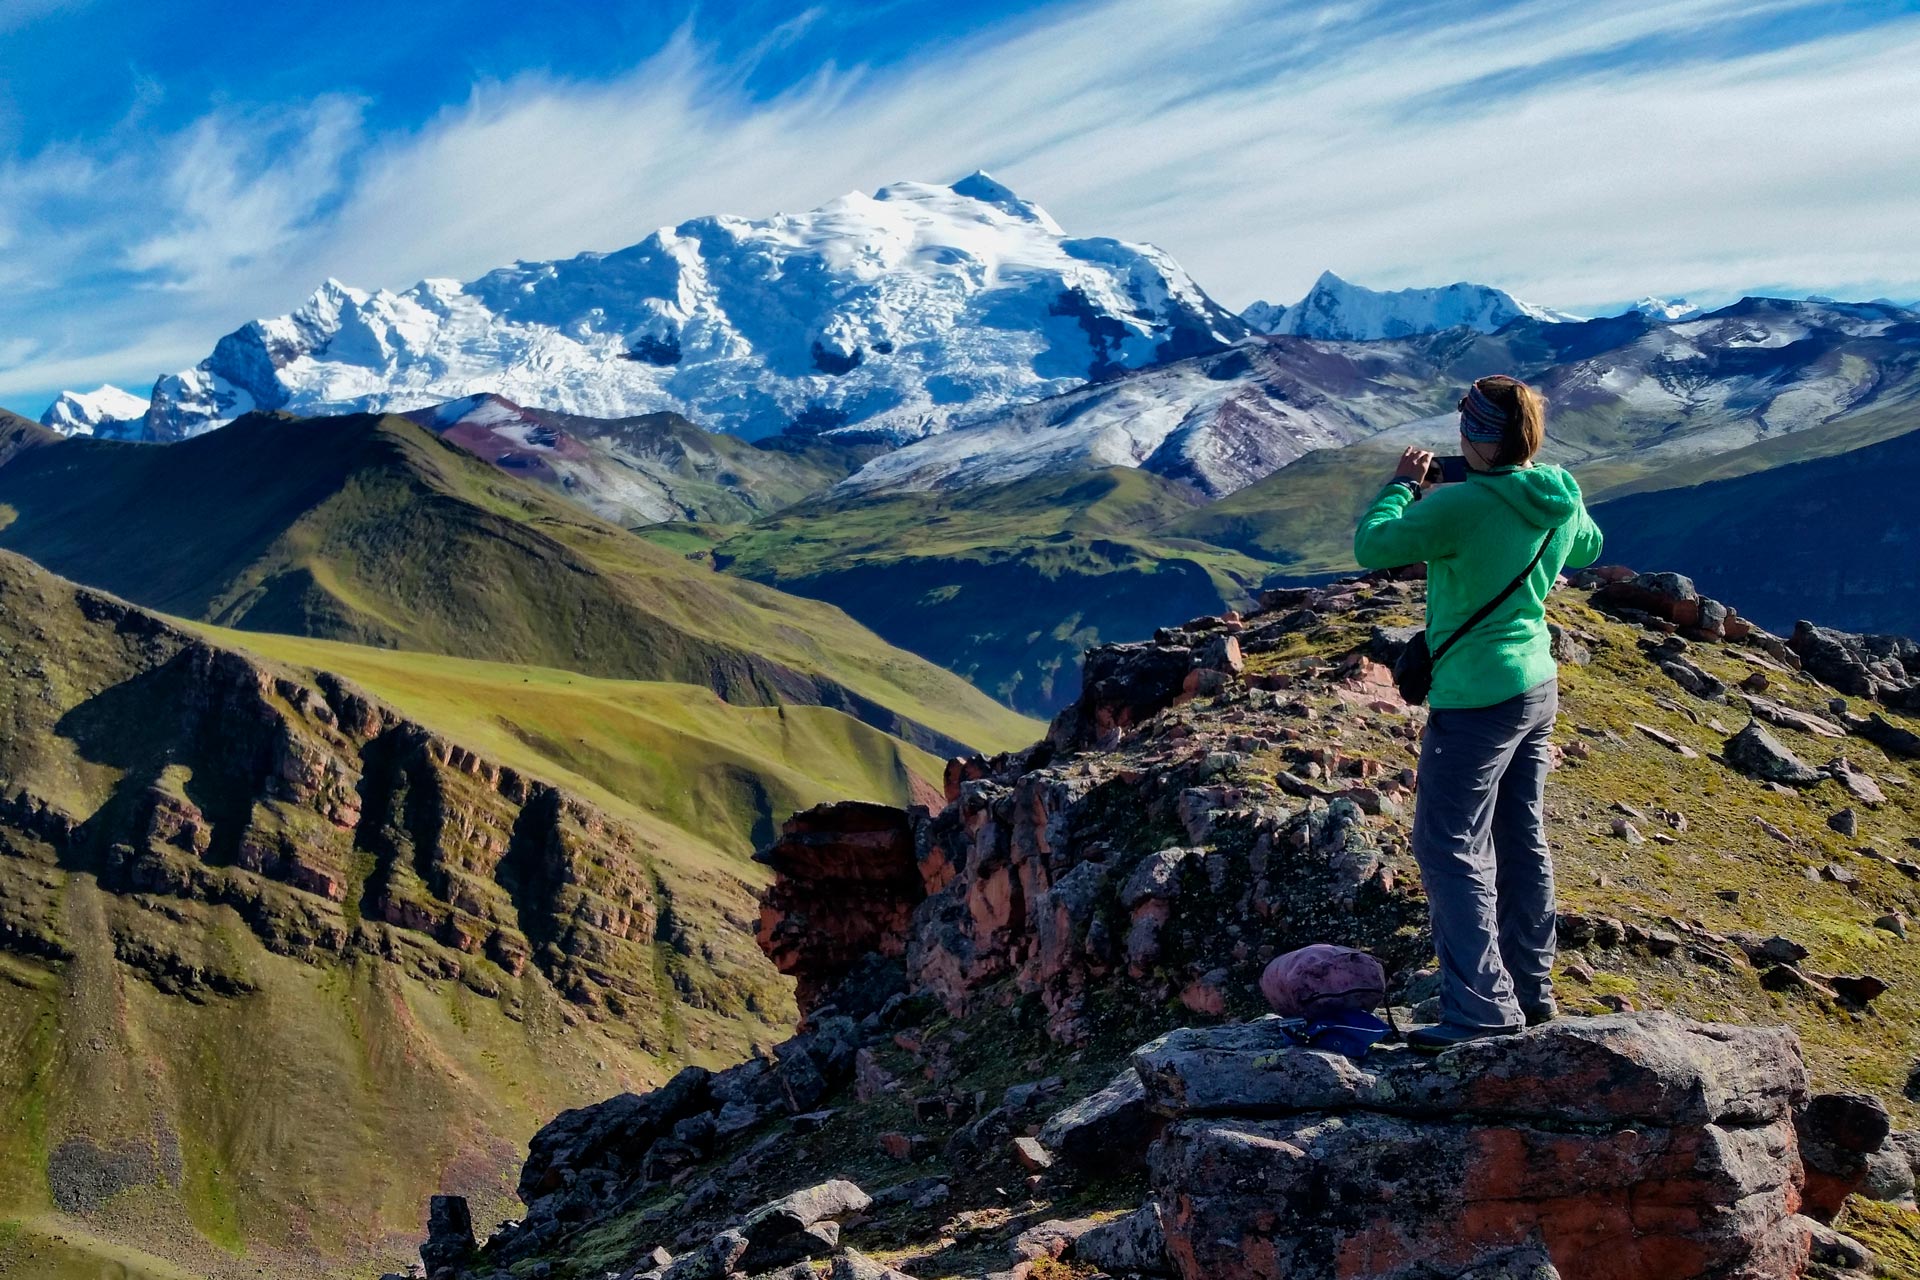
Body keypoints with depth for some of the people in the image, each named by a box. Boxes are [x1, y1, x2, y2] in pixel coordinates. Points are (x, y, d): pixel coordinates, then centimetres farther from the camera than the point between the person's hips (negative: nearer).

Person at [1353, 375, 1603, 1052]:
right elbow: (1588, 548, 24)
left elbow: (1371, 546, -17)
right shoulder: (1562, 501, 1)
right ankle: (1531, 987, 26)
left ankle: (1483, 1004, -4)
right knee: (1522, 839, 16)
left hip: (1476, 698, -8)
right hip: (1537, 685, 9)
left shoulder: (1461, 505, -23)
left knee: (1449, 846, -2)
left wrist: (1402, 485, 1)